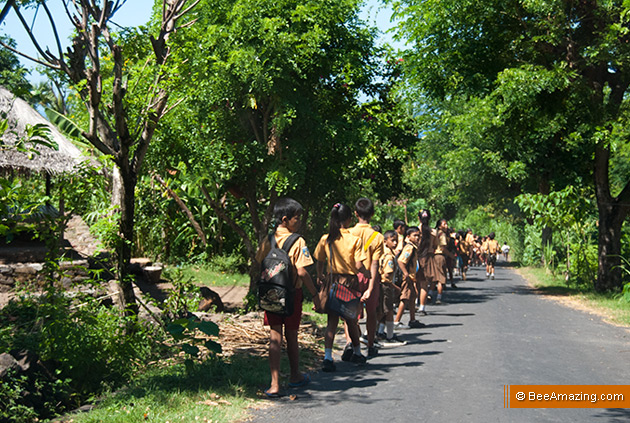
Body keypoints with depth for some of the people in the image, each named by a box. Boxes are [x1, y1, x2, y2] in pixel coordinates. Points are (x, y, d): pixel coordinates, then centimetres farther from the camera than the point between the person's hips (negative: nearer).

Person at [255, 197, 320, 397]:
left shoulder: (267, 241, 0)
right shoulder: (297, 241, -14)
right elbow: (302, 272, -18)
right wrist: (314, 294, -9)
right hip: (292, 293, -3)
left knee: (275, 337, 4)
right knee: (291, 336, 13)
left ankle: (274, 385, -1)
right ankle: (295, 376, 33)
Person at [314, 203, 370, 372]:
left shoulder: (325, 239, -1)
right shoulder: (355, 240, -10)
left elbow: (320, 261, 8)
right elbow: (359, 265, -13)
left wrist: (320, 276, 26)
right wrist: (368, 274, 6)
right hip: (349, 282, -2)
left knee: (332, 320, 4)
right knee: (351, 319, 14)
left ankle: (327, 357, -9)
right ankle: (357, 354, 32)